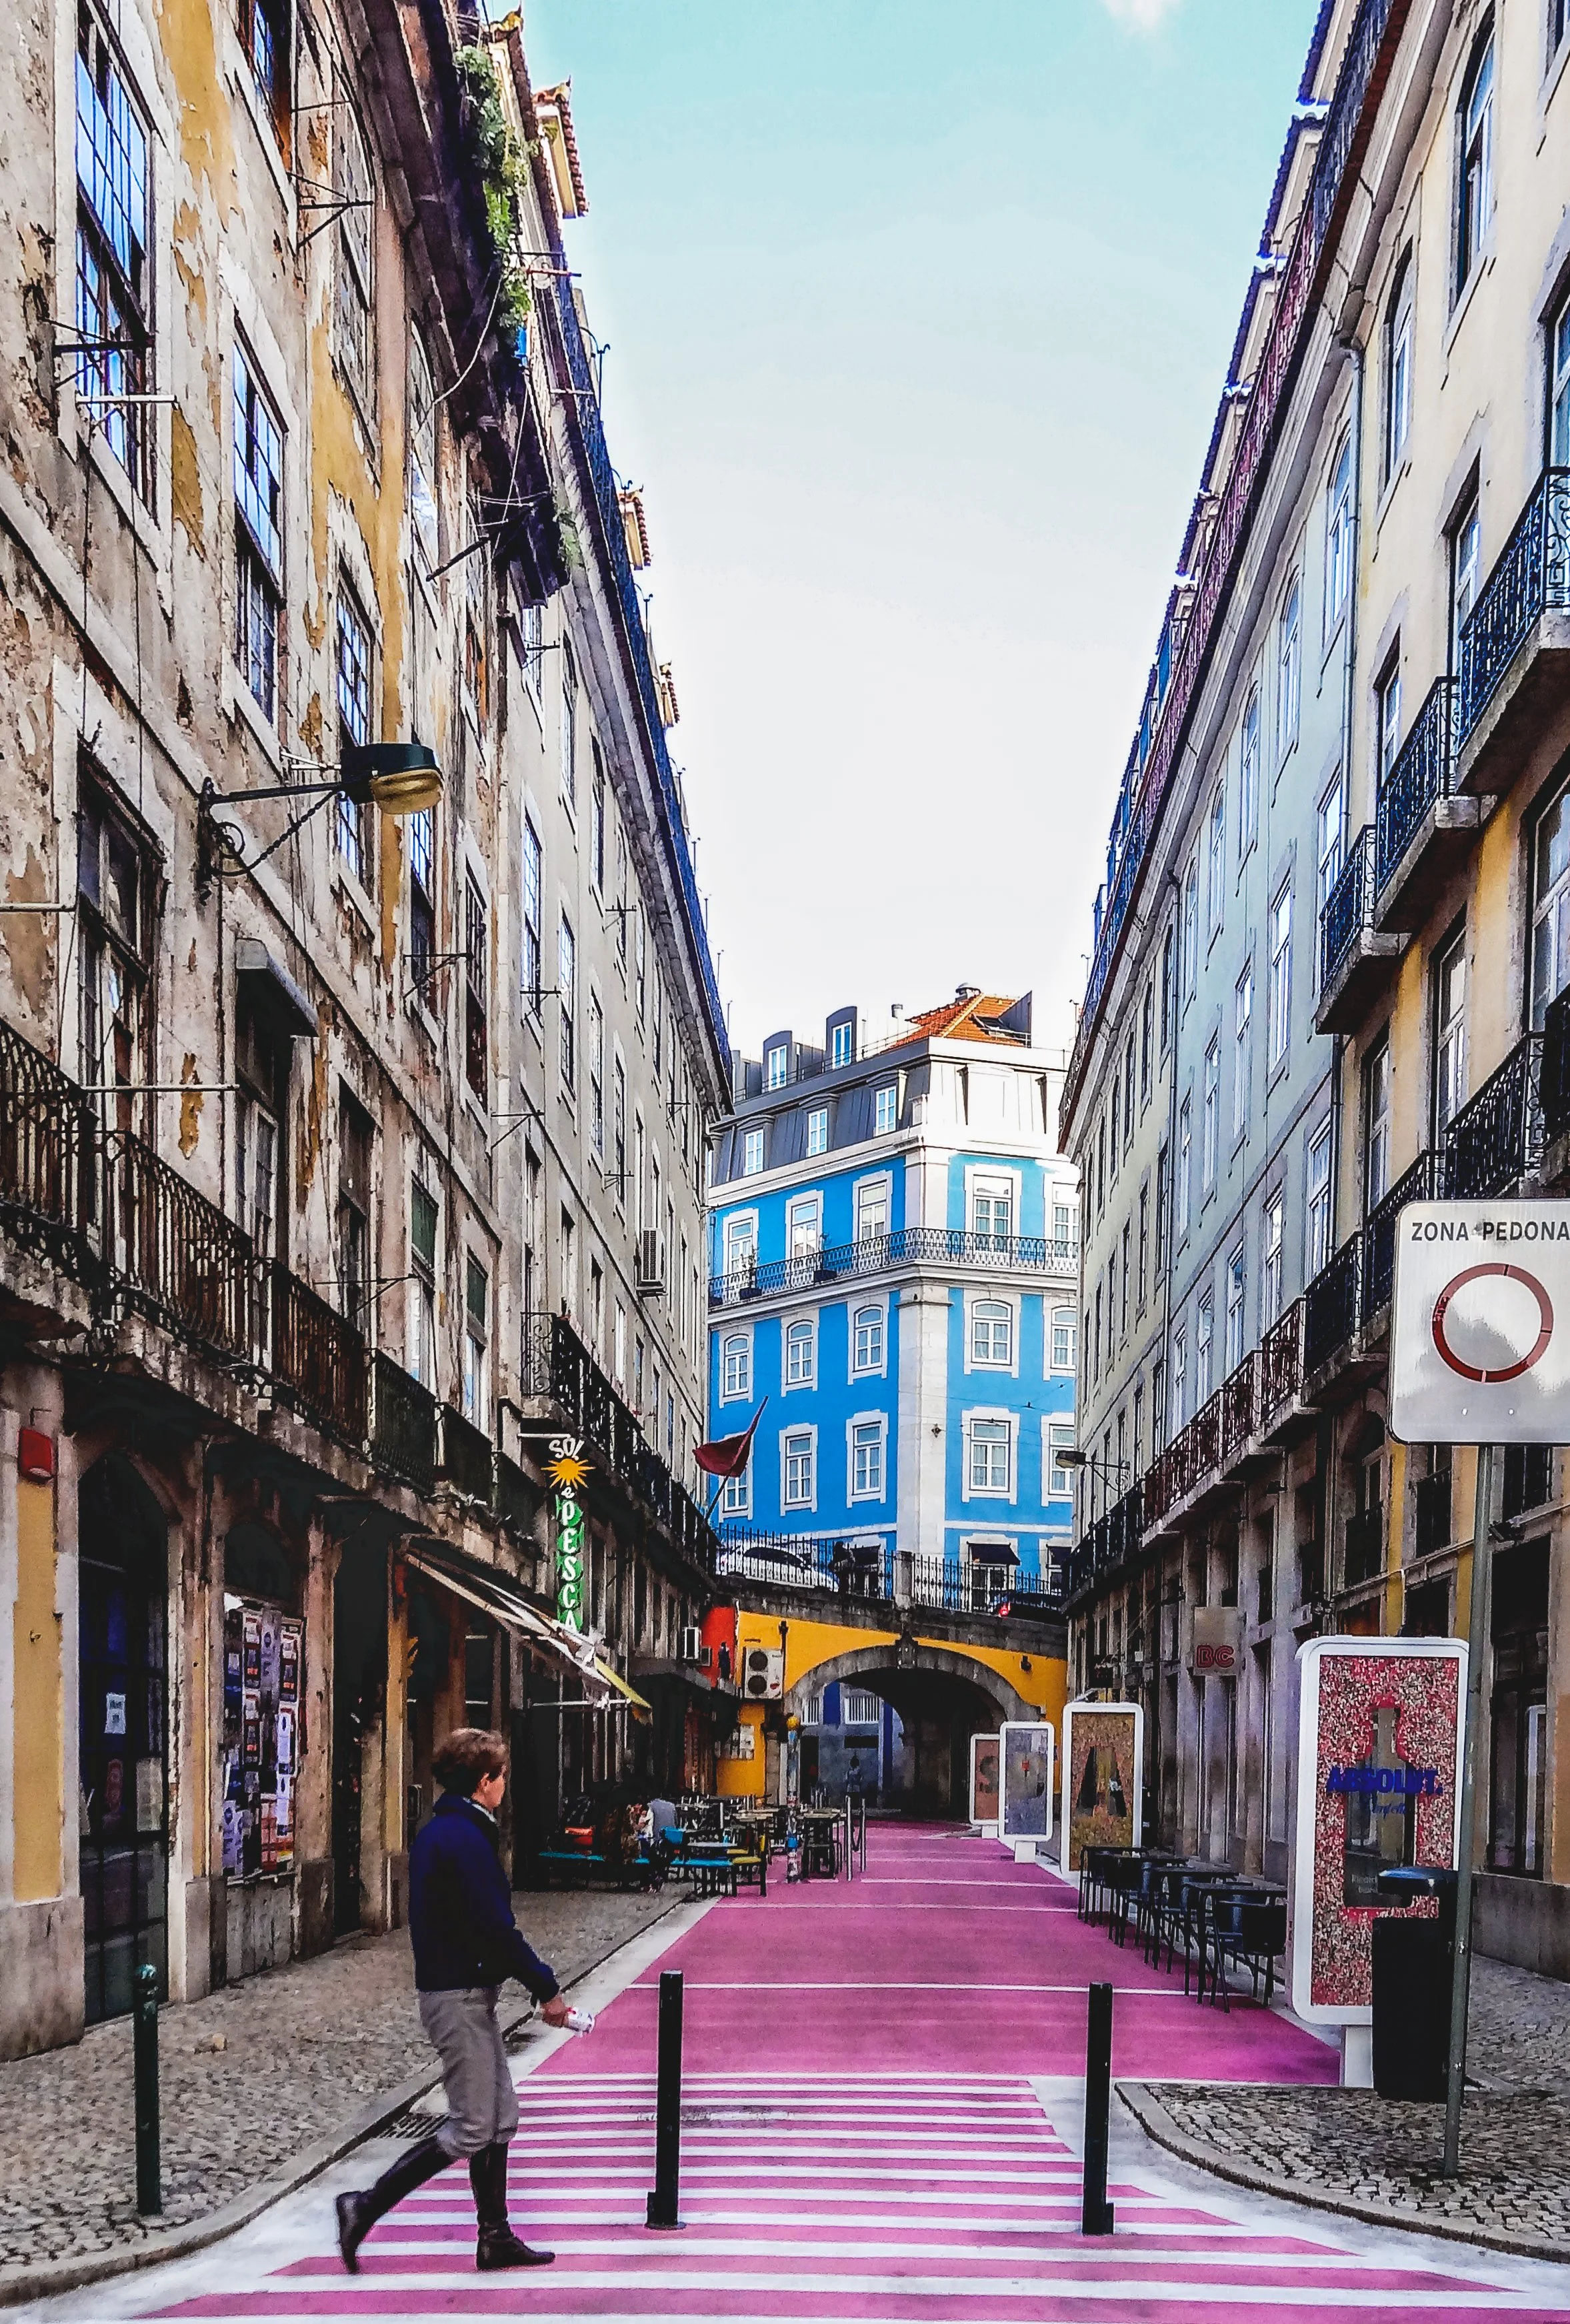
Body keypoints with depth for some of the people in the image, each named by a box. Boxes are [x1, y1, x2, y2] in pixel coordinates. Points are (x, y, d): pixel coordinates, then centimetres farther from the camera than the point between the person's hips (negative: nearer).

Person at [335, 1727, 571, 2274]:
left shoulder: (437, 1832, 12)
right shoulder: (465, 1839, -19)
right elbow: (497, 1927, -21)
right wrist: (547, 1988, -13)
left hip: (460, 1989, 10)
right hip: (460, 1996, -10)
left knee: (500, 2116, 14)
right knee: (470, 2130, -5)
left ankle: (495, 2238, 19)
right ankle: (365, 2208, -2)